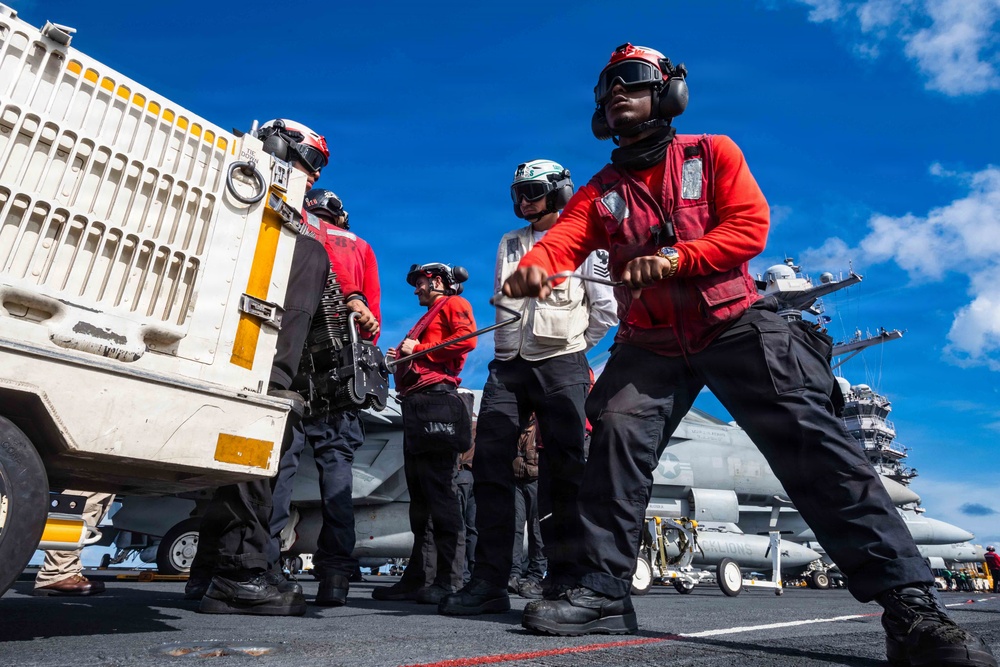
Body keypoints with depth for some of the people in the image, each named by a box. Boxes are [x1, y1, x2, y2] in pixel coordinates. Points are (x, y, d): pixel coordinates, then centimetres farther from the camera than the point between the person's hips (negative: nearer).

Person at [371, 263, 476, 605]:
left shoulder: (453, 304, 6)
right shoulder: (427, 318, 31)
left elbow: (467, 340, -13)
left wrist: (418, 349, -6)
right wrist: (402, 358, 10)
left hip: (436, 400, -9)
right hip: (416, 406, 10)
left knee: (439, 490, -12)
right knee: (419, 494, 7)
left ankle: (449, 581, -9)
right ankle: (418, 577, 12)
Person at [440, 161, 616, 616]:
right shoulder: (509, 244, 23)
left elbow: (605, 309, 6)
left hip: (562, 367, -4)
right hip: (508, 366, 5)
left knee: (562, 469, -5)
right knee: (490, 463, -4)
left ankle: (564, 578, 5)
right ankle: (490, 580, 1)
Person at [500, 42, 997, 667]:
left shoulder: (712, 154, 8)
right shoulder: (600, 190, 14)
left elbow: (750, 226, -5)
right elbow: (562, 239, -3)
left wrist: (674, 257, -22)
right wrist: (533, 266, -28)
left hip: (735, 324, -2)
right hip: (650, 342, 3)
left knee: (808, 437, -17)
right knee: (616, 434, -15)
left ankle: (909, 602, -10)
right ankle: (604, 592, -4)